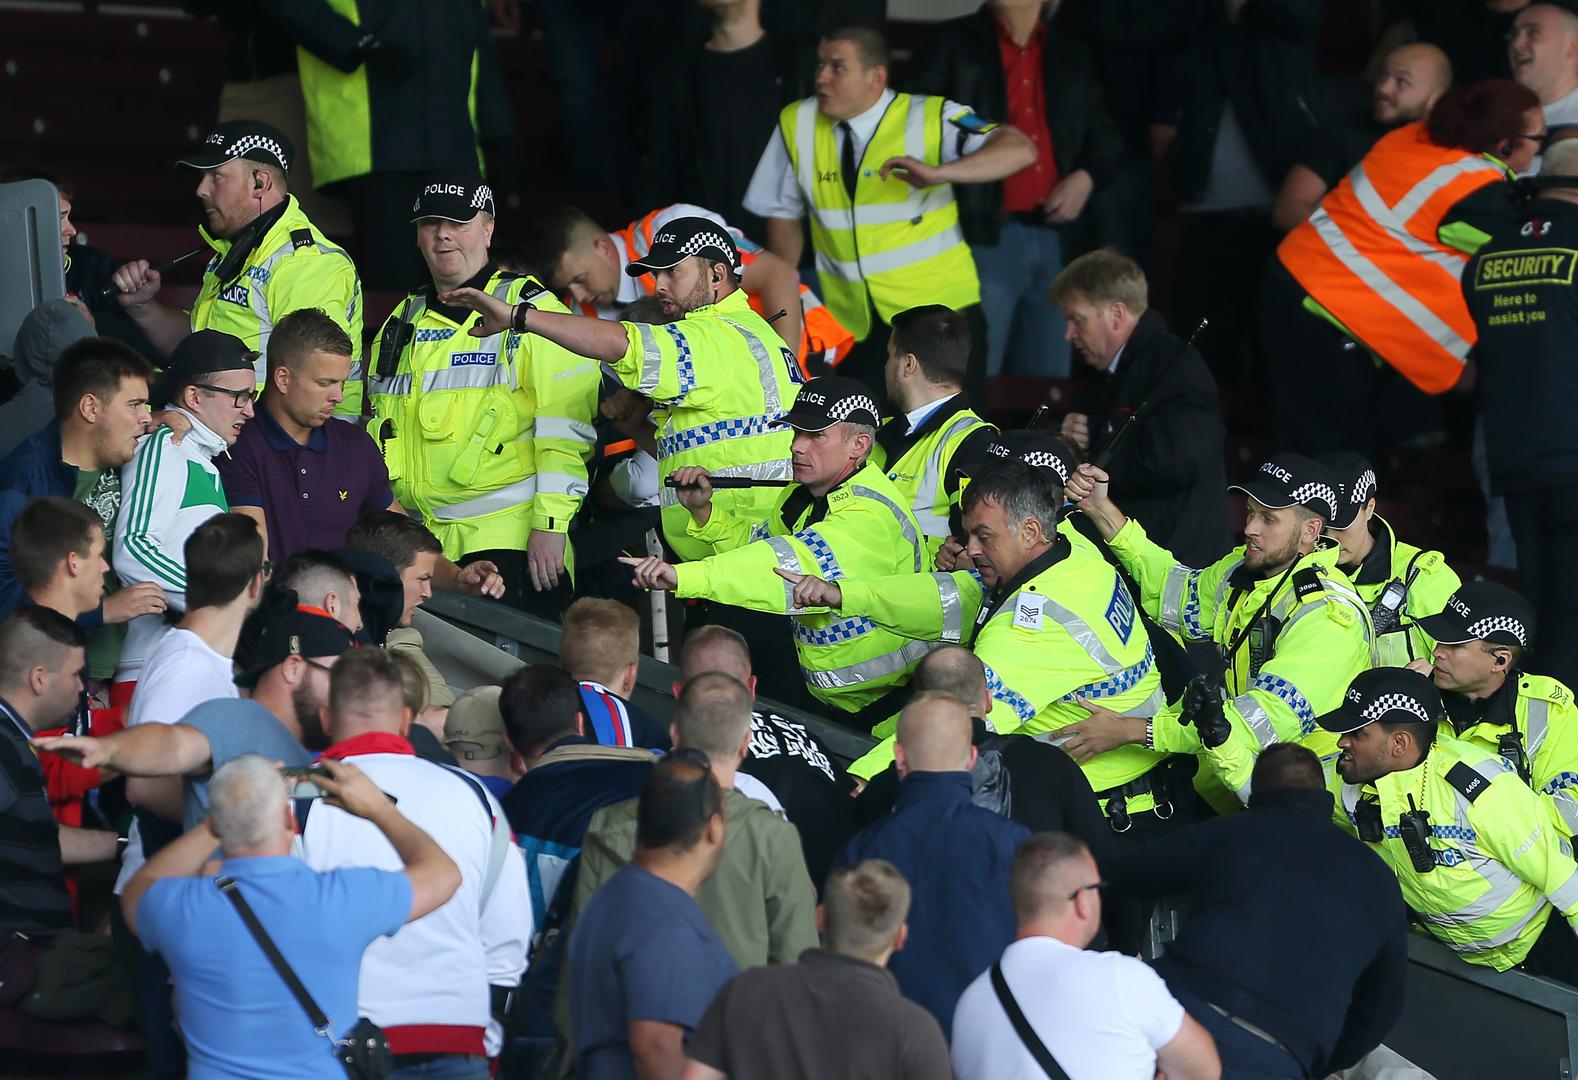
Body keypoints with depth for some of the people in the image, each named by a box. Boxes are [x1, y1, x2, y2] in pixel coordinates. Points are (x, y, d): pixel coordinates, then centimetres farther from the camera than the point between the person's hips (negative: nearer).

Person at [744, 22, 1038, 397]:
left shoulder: (931, 118, -10)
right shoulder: (796, 125, -1)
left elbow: (1020, 151, -22)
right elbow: (784, 215, 10)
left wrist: (939, 173, -37)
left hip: (940, 310, -2)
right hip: (854, 325, 3)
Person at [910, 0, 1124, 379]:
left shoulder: (1071, 53, 15)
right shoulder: (953, 45, 3)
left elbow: (1105, 137, 23)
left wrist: (1087, 177, 3)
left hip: (1054, 238, 5)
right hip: (985, 237, -4)